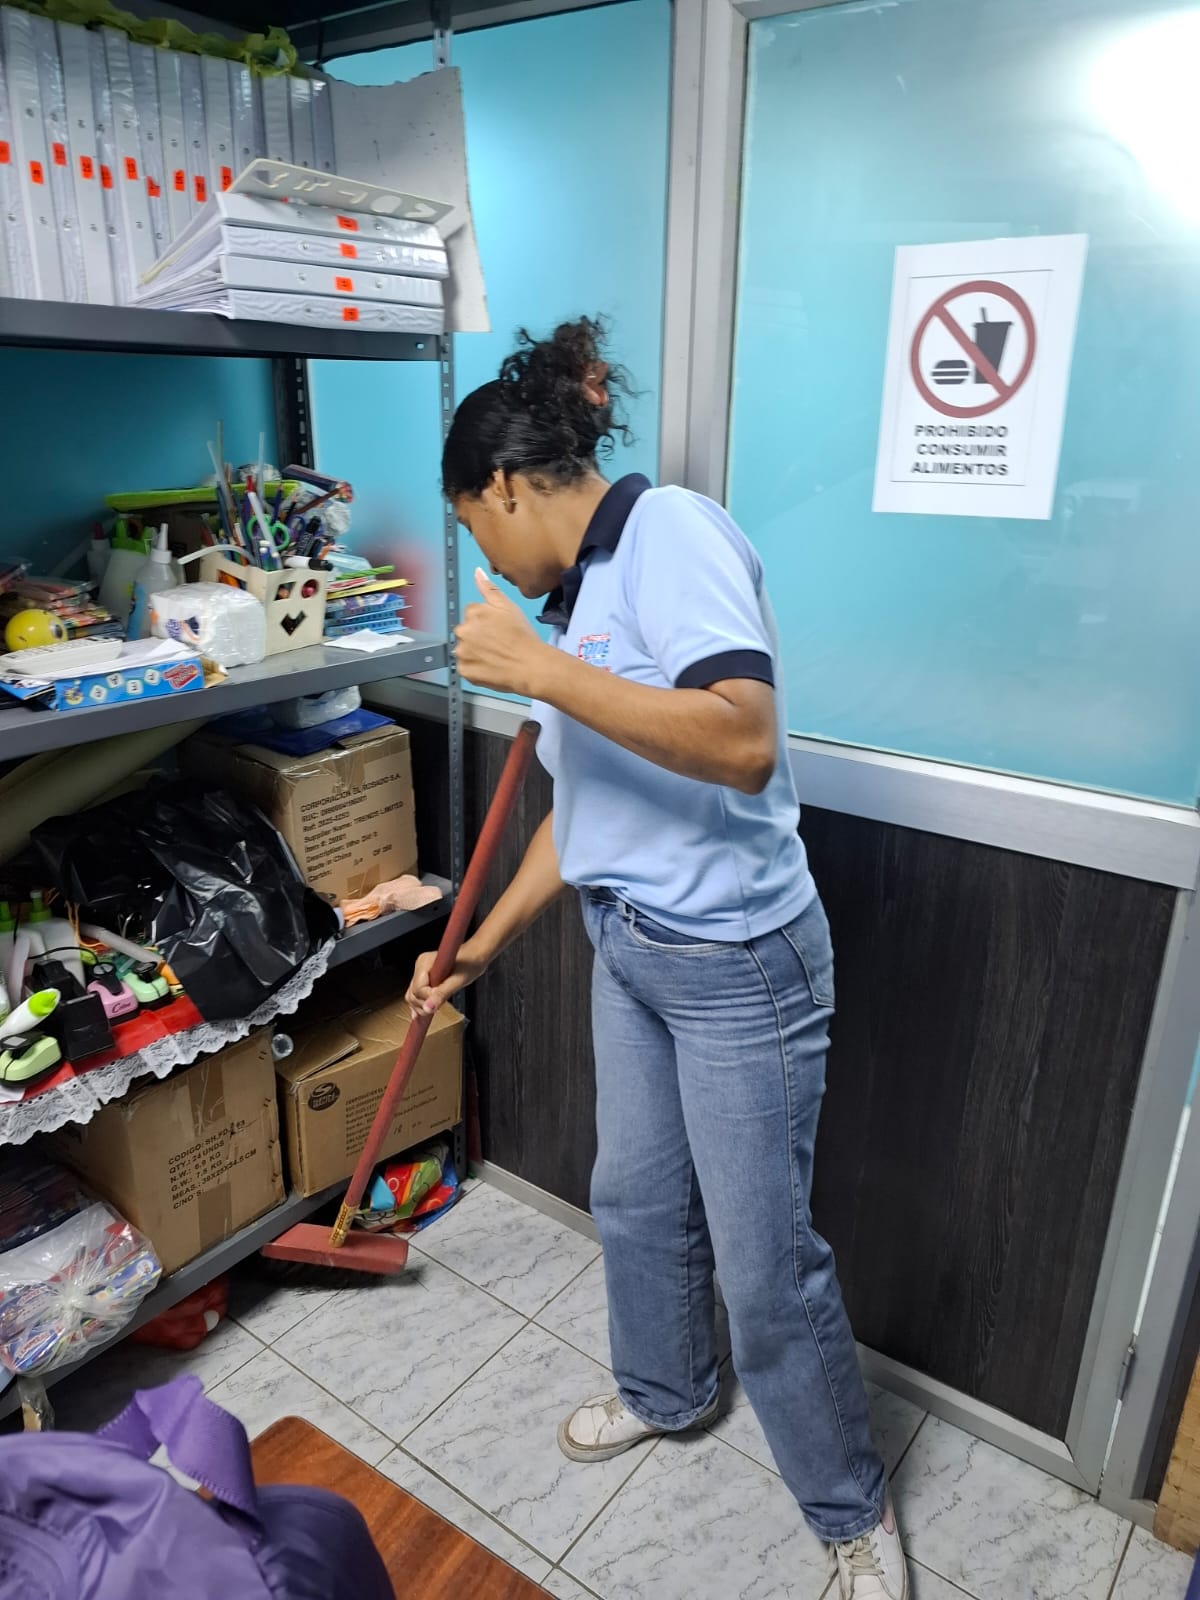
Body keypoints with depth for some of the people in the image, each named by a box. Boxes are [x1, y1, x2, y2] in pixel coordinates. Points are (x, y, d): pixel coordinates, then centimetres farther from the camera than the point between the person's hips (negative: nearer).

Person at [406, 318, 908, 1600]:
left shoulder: (672, 531, -17)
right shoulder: (577, 595, 9)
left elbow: (745, 742, -32)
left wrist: (538, 667, -28)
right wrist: (479, 949, 20)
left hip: (737, 962, -9)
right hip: (629, 949, 9)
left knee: (765, 1263, 6)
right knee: (636, 1197, 24)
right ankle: (666, 1389, 52)